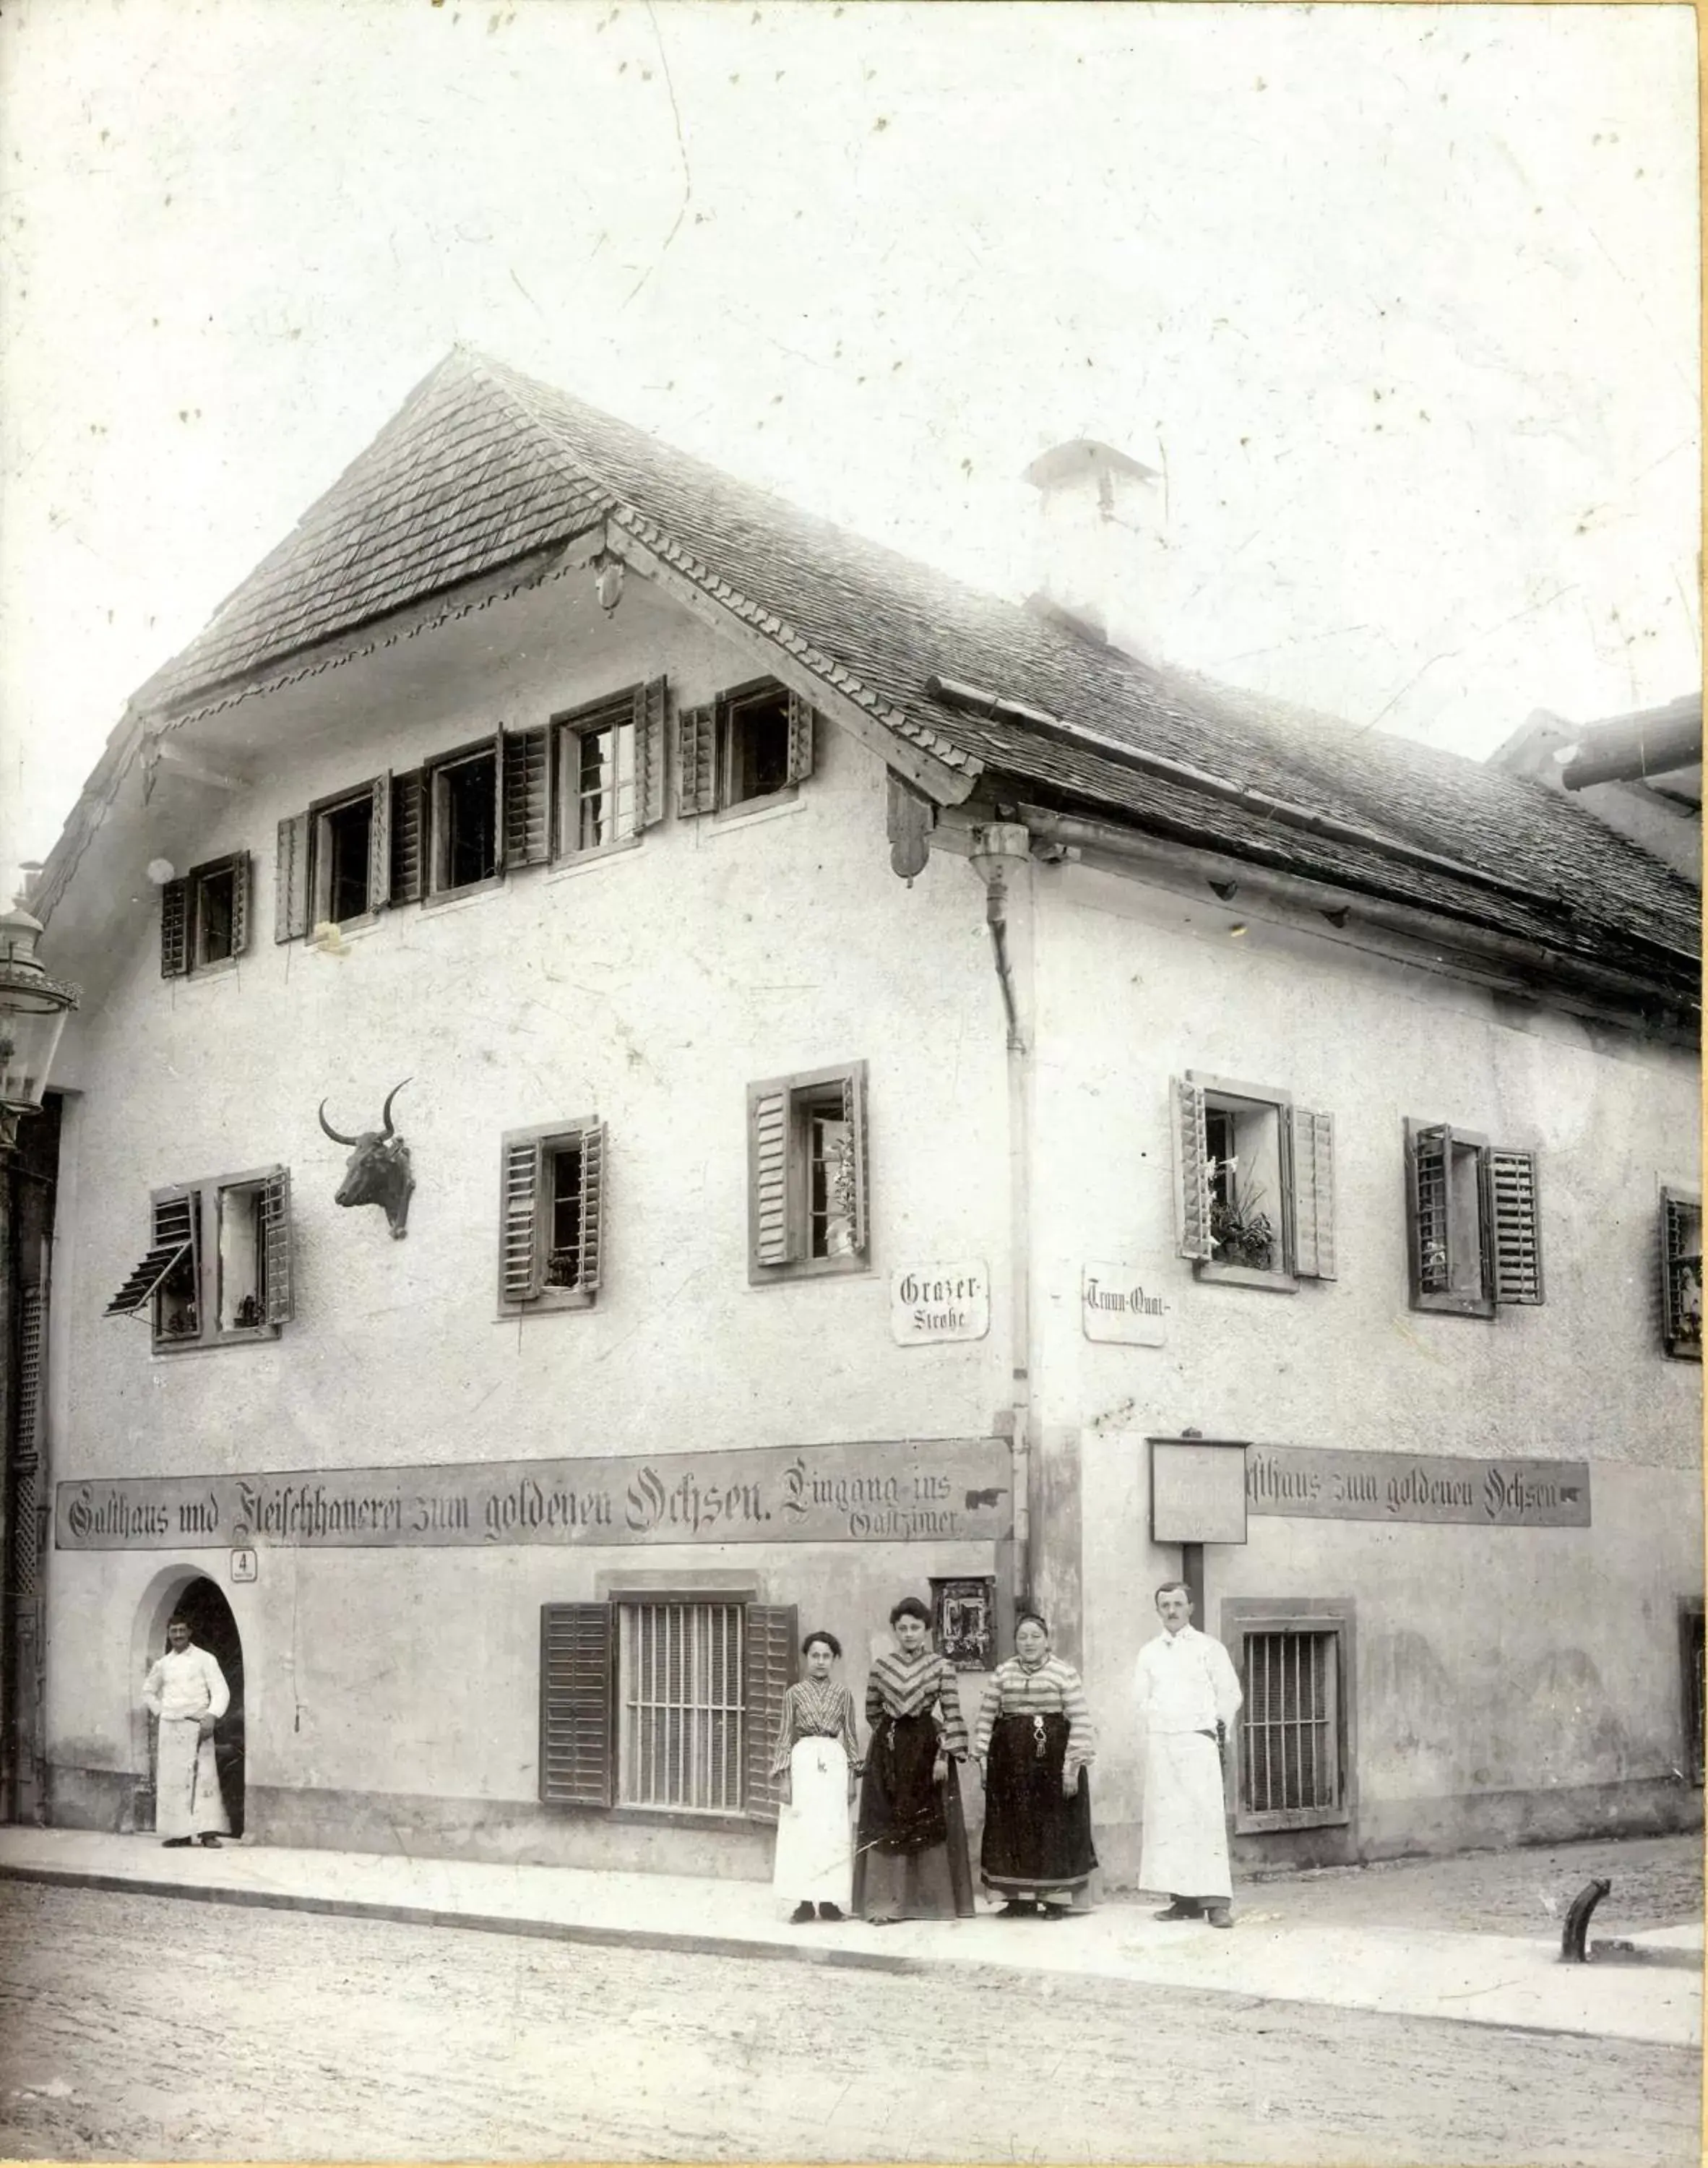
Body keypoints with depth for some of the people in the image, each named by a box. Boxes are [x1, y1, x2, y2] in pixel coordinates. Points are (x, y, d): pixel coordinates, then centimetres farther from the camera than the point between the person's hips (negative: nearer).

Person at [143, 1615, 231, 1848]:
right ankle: (180, 1832, 6)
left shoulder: (204, 1659, 0)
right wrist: (160, 1712, 13)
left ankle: (208, 1831, -14)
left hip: (196, 1726, -4)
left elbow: (221, 1691, -5)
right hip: (169, 1728, 4)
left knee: (203, 1776, -12)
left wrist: (211, 1717, -19)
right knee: (171, 1779, 0)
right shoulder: (163, 1664, 13)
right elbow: (148, 1690, 28)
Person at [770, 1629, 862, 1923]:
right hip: (804, 1761, -1)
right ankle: (805, 1901, 2)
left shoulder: (842, 1693, 6)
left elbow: (850, 1736, 9)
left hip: (834, 1763, 1)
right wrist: (785, 1779, -3)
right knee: (802, 1830, -2)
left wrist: (852, 1777, 5)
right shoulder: (795, 1693, 2)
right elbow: (785, 1737, 2)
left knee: (833, 1831, 1)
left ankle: (829, 1900, 8)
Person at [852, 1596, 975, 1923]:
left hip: (927, 1747, -2)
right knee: (885, 1825, 0)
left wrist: (944, 1755, -12)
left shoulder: (941, 1666, -1)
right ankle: (884, 1901, 3)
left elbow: (952, 1715, -6)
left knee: (931, 1823, 1)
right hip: (888, 1750, 2)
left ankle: (933, 1900, 9)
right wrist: (891, 1734, 13)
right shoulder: (881, 1666, 5)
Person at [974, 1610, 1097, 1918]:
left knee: (1055, 1828, -1)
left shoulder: (1064, 1672, -2)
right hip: (1010, 1759, 3)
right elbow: (986, 1716, 11)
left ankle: (1056, 1898, 7)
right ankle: (1020, 1897, 12)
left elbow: (1080, 1720, -6)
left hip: (1053, 1758, -3)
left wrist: (1073, 1765, -12)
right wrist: (982, 1756, 3)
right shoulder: (1003, 1673, 9)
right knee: (1012, 1828, 4)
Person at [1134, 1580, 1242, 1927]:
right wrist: (1157, 1728, 8)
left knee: (1206, 1817, -11)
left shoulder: (1208, 1648, 5)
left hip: (1197, 1740, -4)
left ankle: (1216, 1900, -14)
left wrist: (1215, 1729, 6)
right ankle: (1183, 1899, 2)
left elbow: (1231, 1694, 7)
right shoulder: (1149, 1653, 14)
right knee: (1167, 1819, -1)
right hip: (1160, 1743, 4)